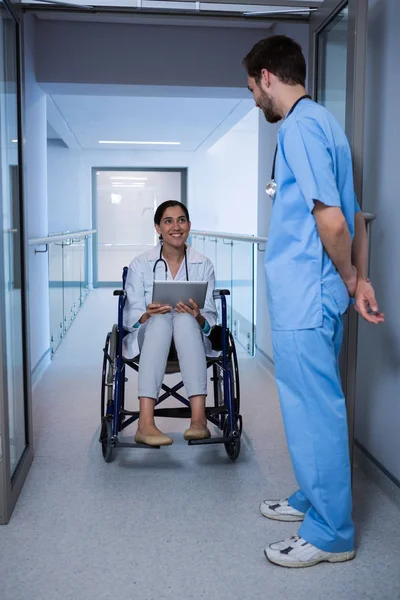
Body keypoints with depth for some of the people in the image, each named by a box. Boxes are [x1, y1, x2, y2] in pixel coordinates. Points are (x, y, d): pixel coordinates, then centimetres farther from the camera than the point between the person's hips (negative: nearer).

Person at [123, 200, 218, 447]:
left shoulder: (204, 265, 8)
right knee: (161, 320, -36)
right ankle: (146, 424, -48)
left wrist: (197, 317, -22)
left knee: (185, 319, -35)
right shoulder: (141, 264, 5)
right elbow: (130, 317, 0)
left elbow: (210, 319, 2)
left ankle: (199, 419, -46)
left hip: (192, 337, 1)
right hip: (149, 336, 0)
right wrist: (148, 315, -24)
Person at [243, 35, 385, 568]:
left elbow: (331, 220, -22)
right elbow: (354, 216, 16)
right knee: (313, 406, 19)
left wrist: (348, 278, -6)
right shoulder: (322, 123, 16)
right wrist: (360, 279, 10)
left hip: (304, 300, -10)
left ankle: (330, 534, 16)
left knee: (314, 411, 1)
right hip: (316, 298, 10)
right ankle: (313, 500, 36)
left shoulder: (300, 127, -15)